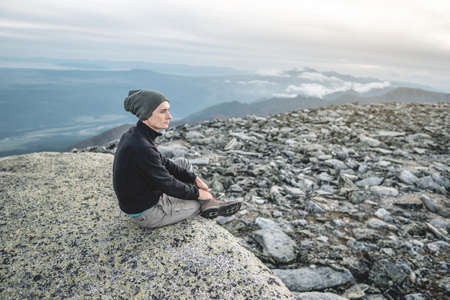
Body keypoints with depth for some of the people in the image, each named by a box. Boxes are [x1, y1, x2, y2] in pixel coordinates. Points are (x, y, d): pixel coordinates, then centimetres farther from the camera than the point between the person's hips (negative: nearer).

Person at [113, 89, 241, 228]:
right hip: (147, 214, -8)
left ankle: (208, 205, 14)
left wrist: (194, 178, 5)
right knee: (202, 200, 6)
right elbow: (168, 185, -23)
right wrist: (197, 193, -7)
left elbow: (162, 162, 7)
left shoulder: (135, 134, -4)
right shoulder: (141, 148, -33)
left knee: (183, 163, 13)